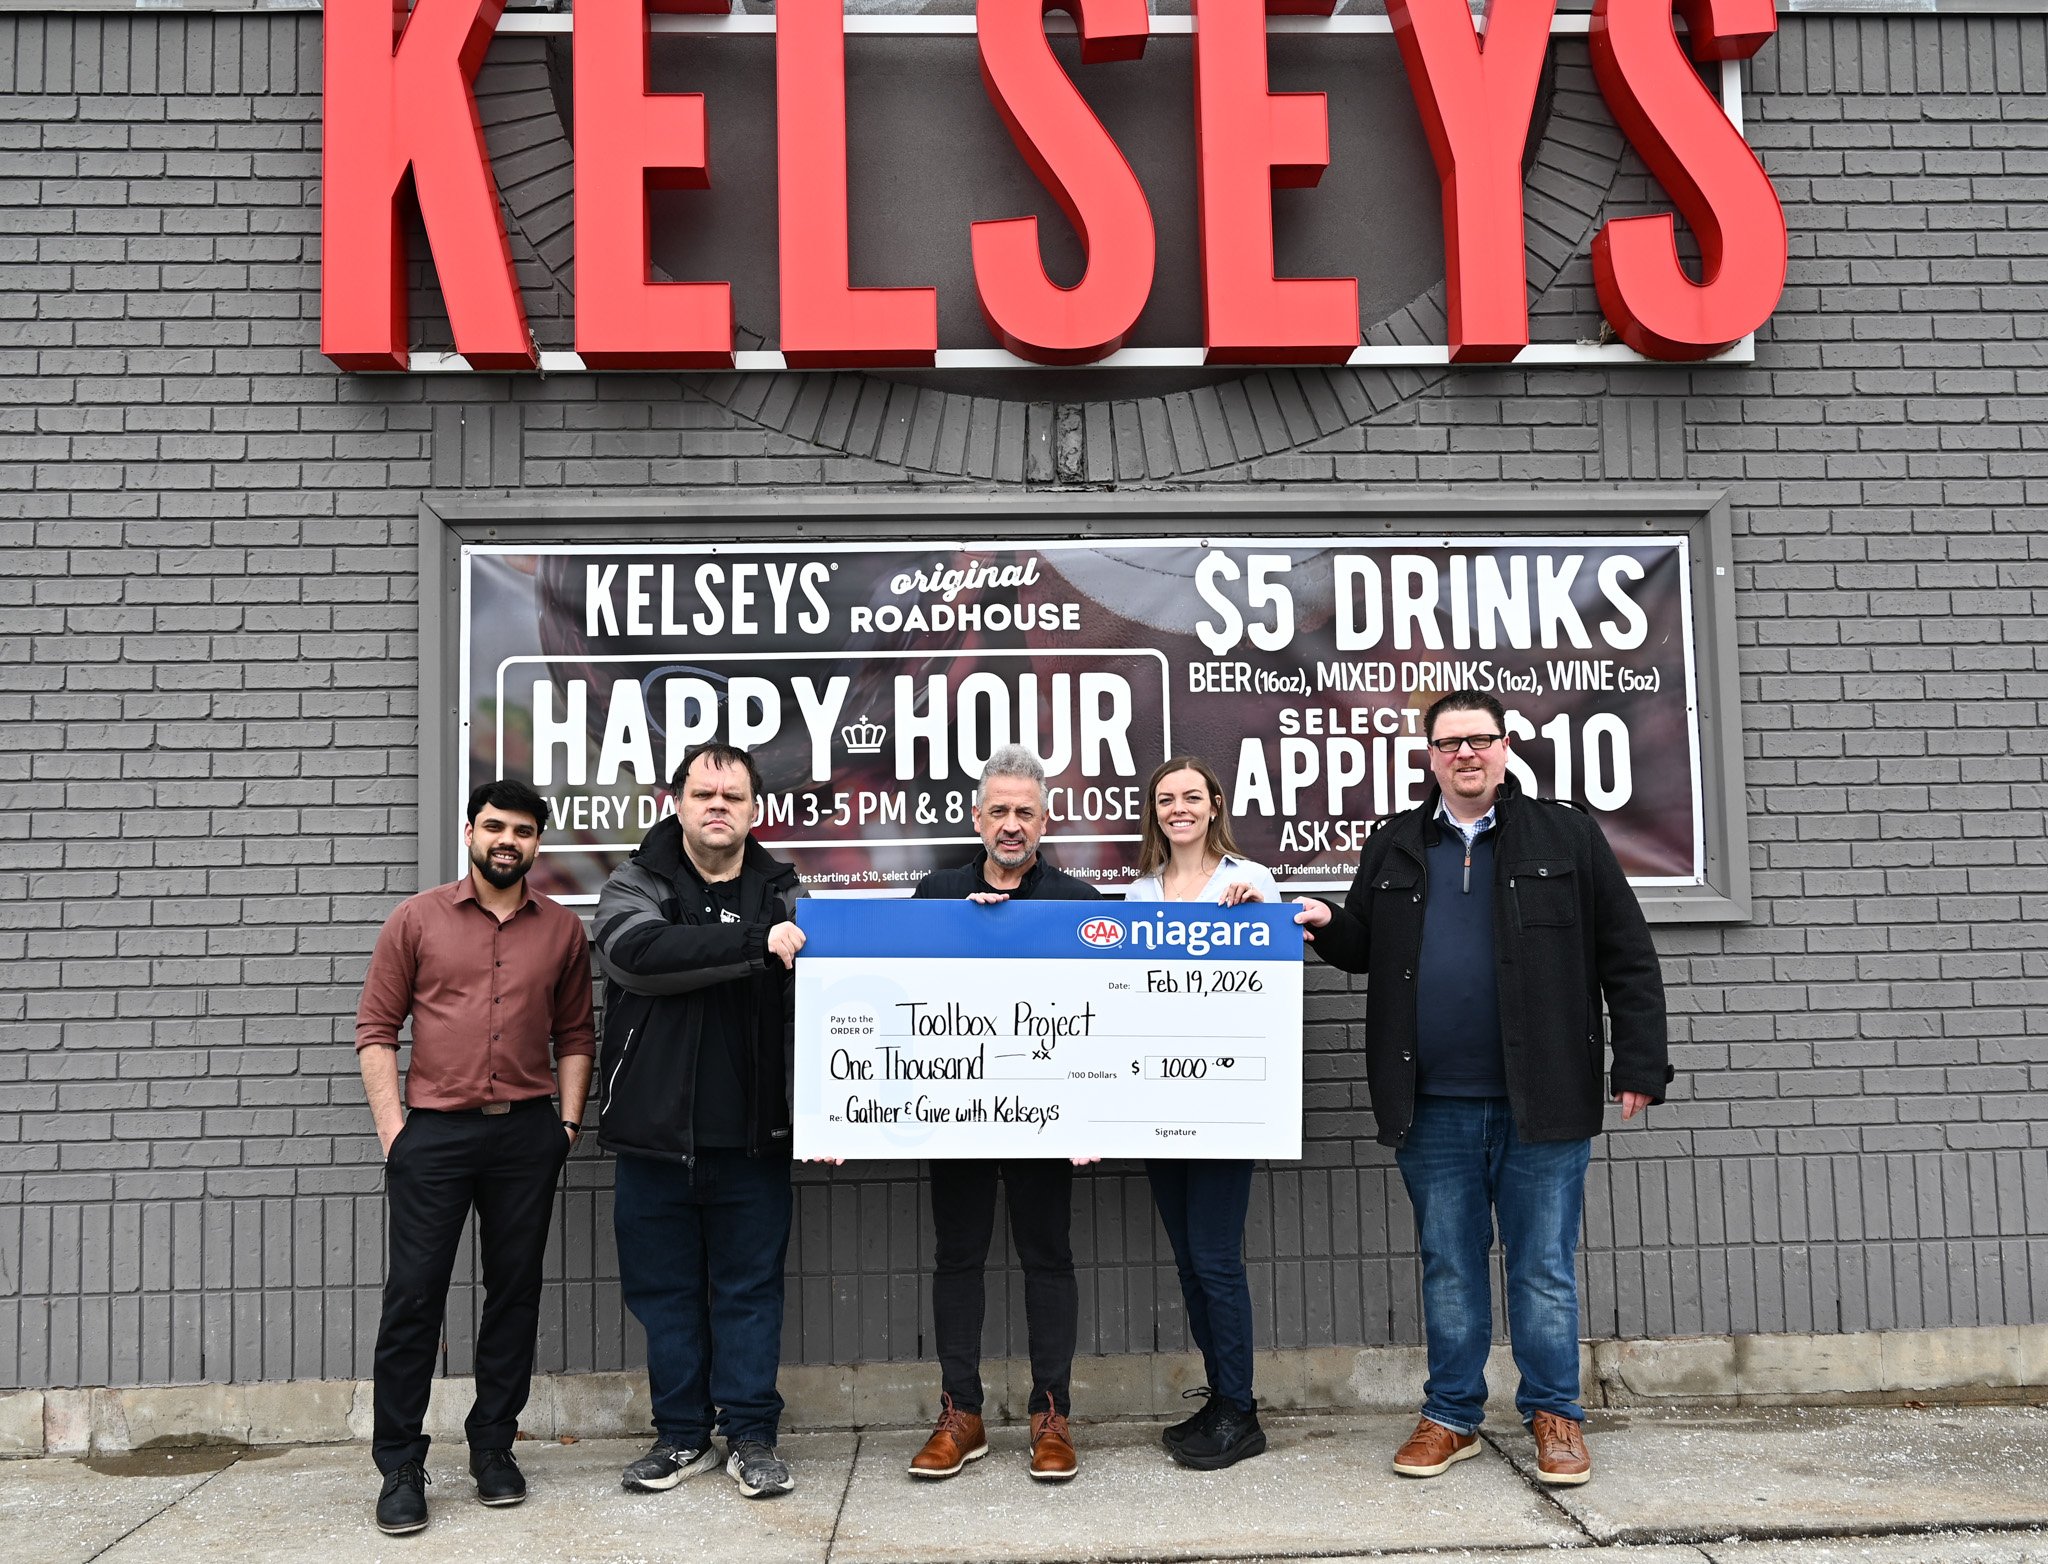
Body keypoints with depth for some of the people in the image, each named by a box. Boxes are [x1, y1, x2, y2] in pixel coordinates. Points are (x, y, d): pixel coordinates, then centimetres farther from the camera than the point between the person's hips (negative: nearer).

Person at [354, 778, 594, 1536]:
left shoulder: (563, 929, 6)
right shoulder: (416, 919, 2)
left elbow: (574, 1035, 11)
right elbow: (376, 1027, 2)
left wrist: (570, 1119, 2)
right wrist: (390, 1125, -6)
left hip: (527, 1134, 2)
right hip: (433, 1132, -2)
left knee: (515, 1290, 9)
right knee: (413, 1296, 0)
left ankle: (493, 1447, 23)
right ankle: (400, 1467, 11)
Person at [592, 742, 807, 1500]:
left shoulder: (783, 894, 6)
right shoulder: (635, 884, 2)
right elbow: (636, 951, -21)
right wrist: (754, 940, -28)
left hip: (751, 1134, 0)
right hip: (654, 1132, 0)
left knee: (750, 1287, 7)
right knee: (664, 1288, 10)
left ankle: (751, 1436, 20)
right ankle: (682, 1434, 24)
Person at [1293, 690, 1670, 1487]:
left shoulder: (1567, 837, 2)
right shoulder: (1392, 848, 10)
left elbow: (1628, 959, 1)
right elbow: (1365, 950, 19)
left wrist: (1640, 1065, -4)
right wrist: (1328, 926, -3)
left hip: (1542, 1102, -2)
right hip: (1433, 1107, 2)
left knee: (1544, 1267, 7)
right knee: (1448, 1267, 12)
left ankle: (1554, 1414, 23)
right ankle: (1452, 1416, 24)